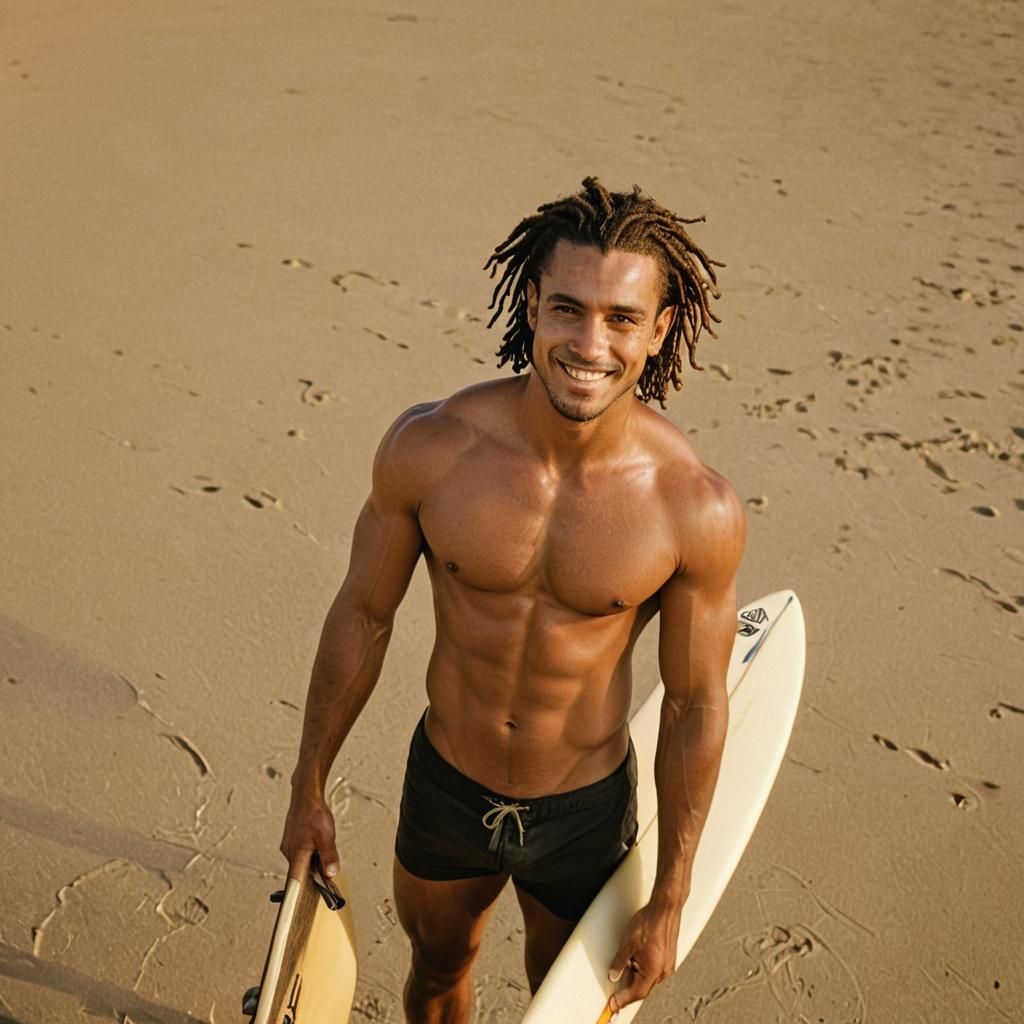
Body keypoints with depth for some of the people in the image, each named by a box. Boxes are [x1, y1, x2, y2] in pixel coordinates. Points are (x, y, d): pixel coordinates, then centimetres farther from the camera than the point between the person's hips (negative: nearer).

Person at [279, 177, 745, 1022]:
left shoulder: (699, 511, -25)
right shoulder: (428, 447, -22)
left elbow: (696, 705, -12)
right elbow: (363, 614, -6)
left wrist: (669, 903, -3)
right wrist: (309, 791, 3)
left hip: (585, 809, -1)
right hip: (445, 786, 2)